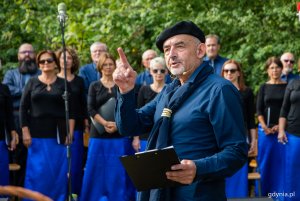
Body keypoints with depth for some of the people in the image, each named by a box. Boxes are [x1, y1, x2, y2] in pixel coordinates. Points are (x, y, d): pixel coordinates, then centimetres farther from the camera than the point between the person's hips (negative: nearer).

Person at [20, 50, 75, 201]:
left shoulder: (63, 84, 7)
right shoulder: (32, 83, 7)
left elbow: (70, 110, 5)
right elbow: (23, 109, 4)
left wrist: (70, 132, -5)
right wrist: (25, 132, -5)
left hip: (58, 135, 0)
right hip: (37, 135, 0)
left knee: (58, 172, 1)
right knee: (37, 173, -2)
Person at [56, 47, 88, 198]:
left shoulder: (79, 81, 11)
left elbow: (83, 104, 11)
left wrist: (86, 123, 5)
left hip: (76, 125, 1)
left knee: (75, 161, -2)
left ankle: (74, 192, 5)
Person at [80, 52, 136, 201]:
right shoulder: (94, 86, 8)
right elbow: (91, 109, -2)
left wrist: (117, 124, -16)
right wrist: (105, 123, -16)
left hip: (120, 134, 0)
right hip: (99, 134, 0)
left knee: (118, 172, 1)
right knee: (98, 171, 3)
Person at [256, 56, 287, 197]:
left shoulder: (288, 86, 4)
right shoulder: (264, 87, 8)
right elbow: (259, 110, 4)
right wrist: (265, 127, -8)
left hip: (282, 129, -1)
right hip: (266, 129, 1)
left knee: (281, 162, -1)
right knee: (265, 161, 4)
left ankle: (280, 193, 7)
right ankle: (263, 193, 13)